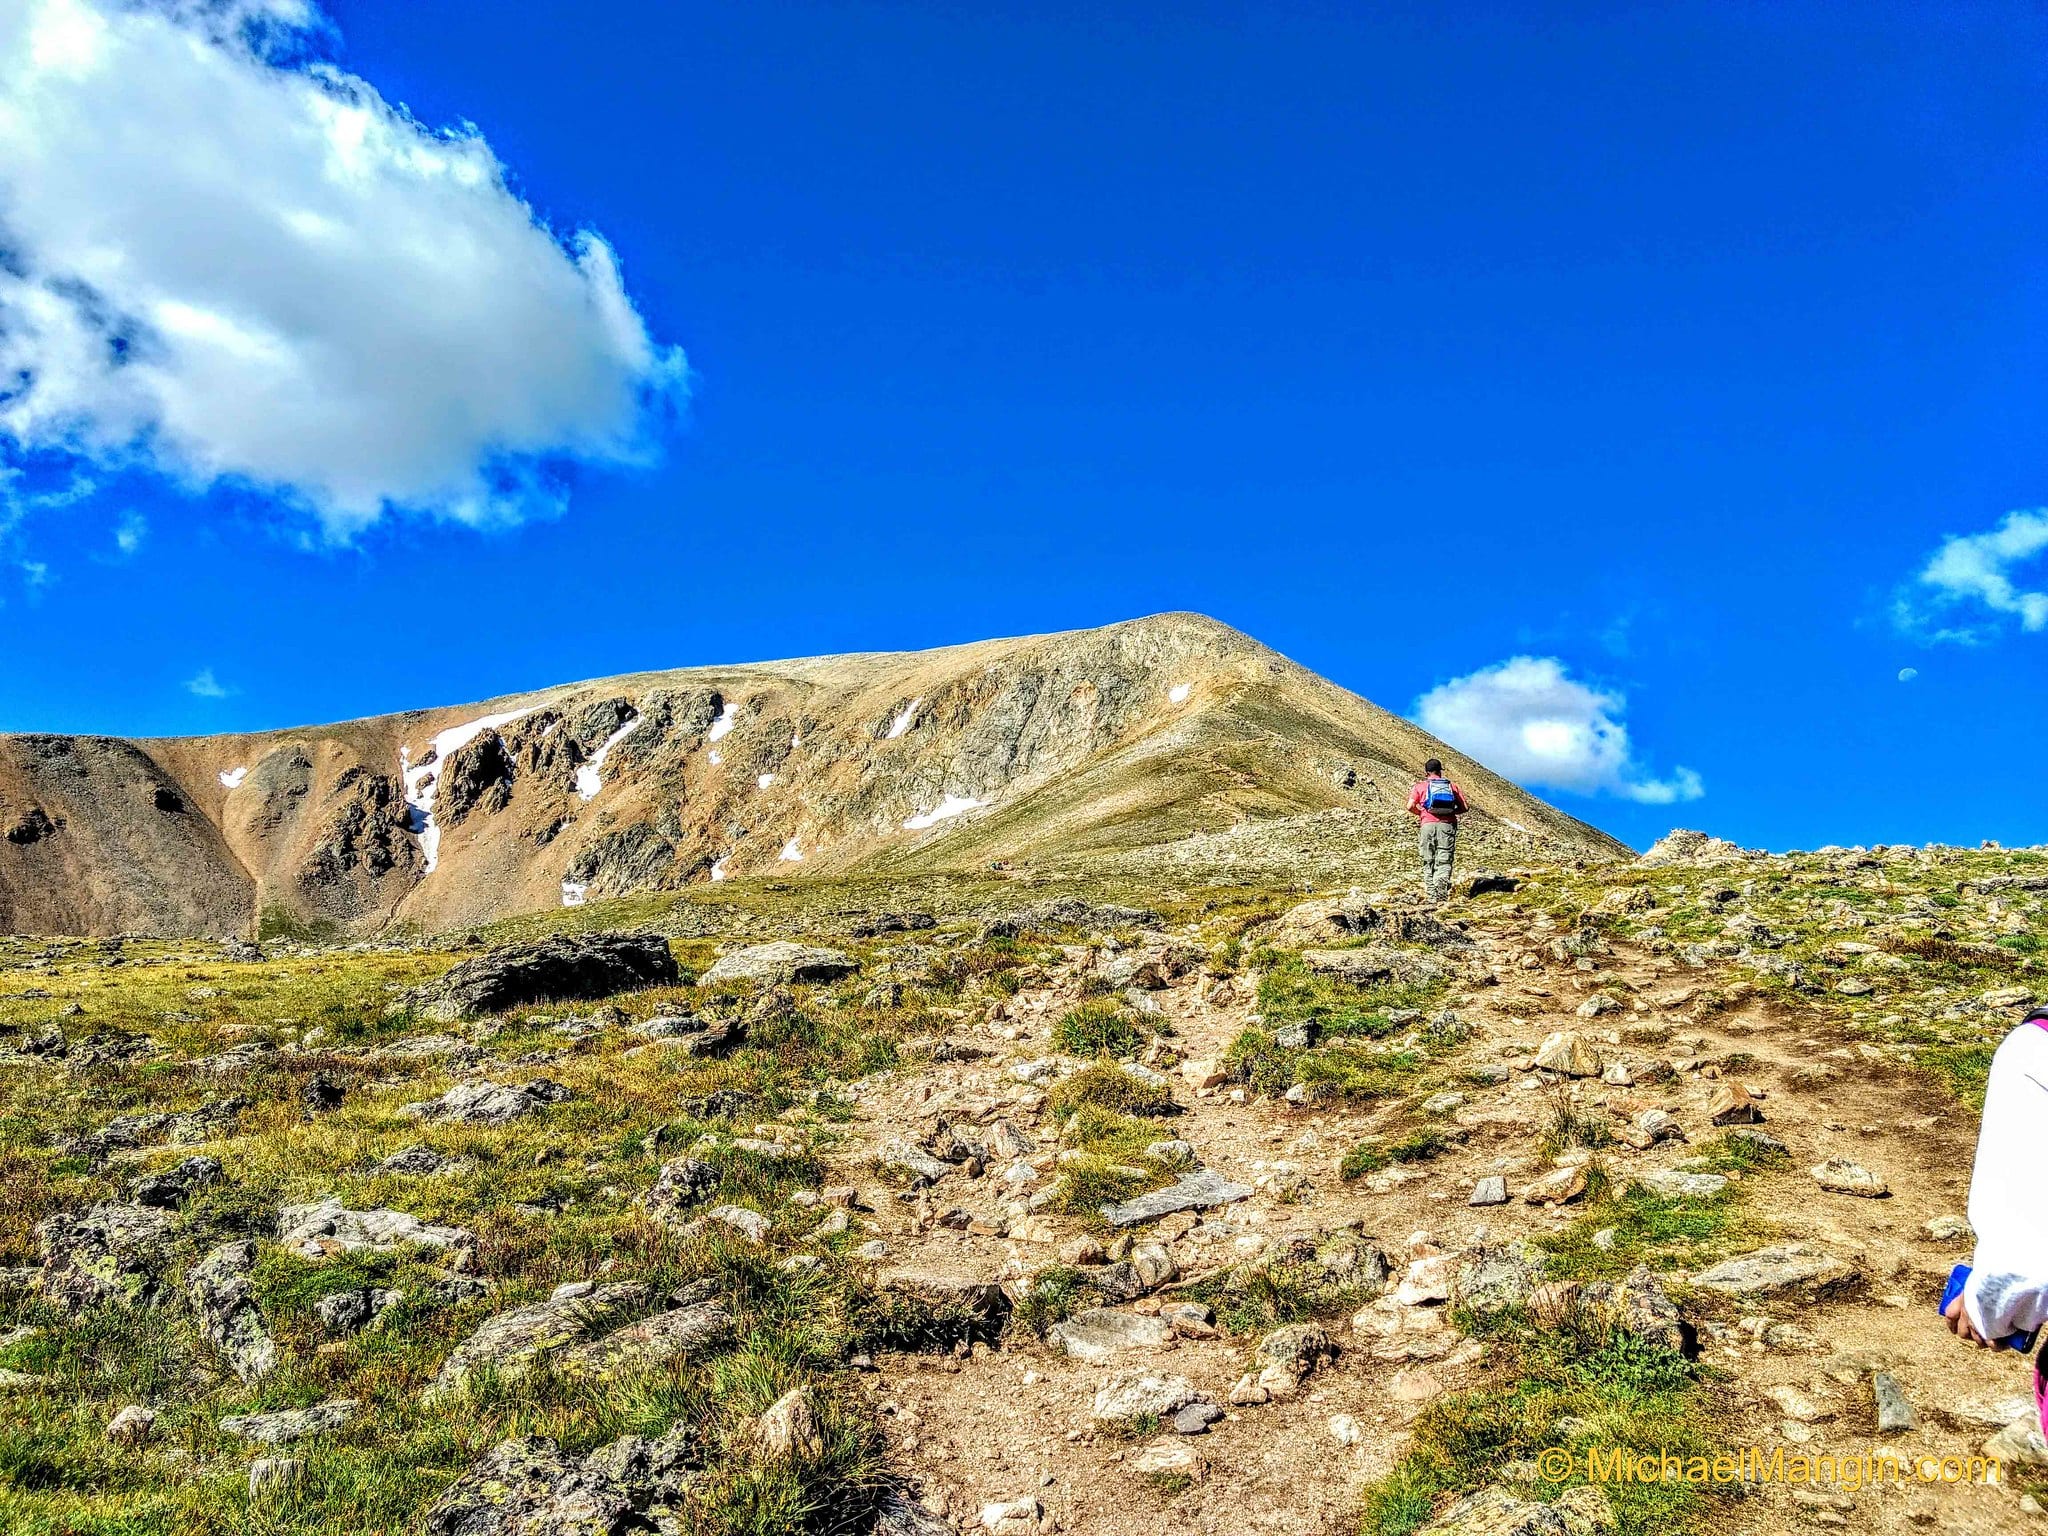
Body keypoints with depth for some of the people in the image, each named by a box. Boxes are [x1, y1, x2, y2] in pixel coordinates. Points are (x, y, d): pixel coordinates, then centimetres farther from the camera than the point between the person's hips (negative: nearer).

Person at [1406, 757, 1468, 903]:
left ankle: (1431, 892, 6)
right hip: (1447, 824, 1)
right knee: (1444, 860, -2)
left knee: (1428, 861, 9)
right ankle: (1442, 882, -29)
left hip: (1428, 824, 0)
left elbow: (1410, 807, -3)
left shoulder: (1420, 787, 11)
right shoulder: (1452, 786, 16)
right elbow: (1464, 808, 8)